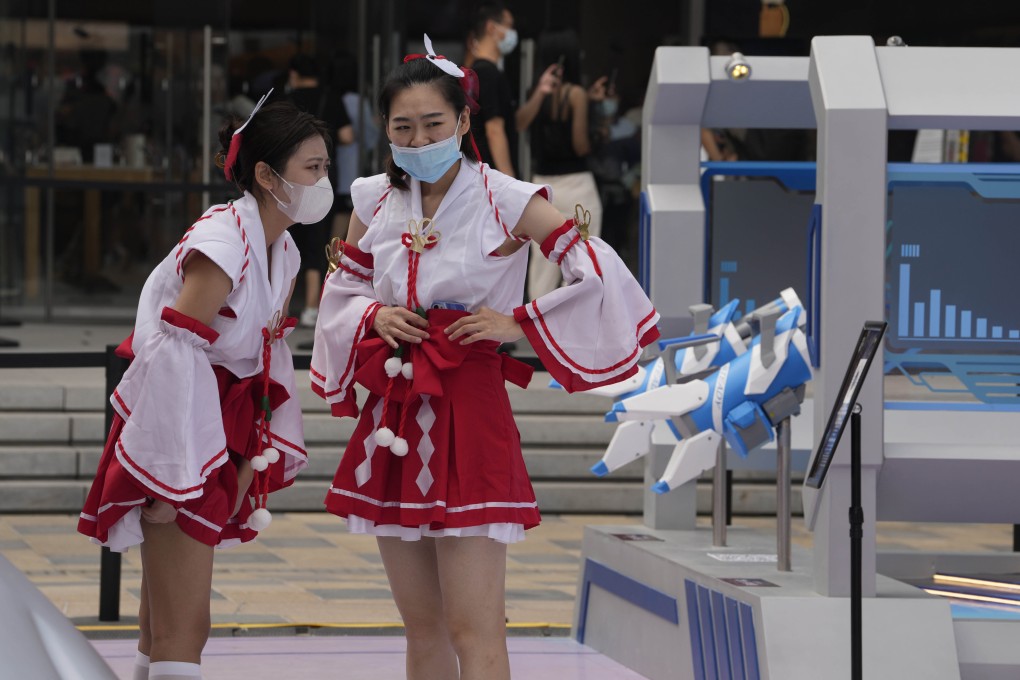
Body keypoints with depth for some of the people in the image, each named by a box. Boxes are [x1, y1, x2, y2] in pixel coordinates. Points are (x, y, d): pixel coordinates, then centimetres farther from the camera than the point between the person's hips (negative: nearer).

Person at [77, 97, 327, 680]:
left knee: (164, 623, 16)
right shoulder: (222, 244, -20)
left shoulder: (284, 253, 9)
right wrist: (172, 477, -23)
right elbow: (174, 359, -23)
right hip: (179, 439, -9)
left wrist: (253, 462, 12)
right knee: (183, 628, -11)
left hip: (224, 429, 9)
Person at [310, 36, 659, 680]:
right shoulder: (377, 200, 7)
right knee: (422, 627, 12)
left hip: (468, 410, -5)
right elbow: (341, 290, 20)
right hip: (392, 411, 6)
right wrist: (375, 316, 0)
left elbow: (602, 275, -11)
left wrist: (517, 323, -12)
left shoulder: (506, 201, -7)